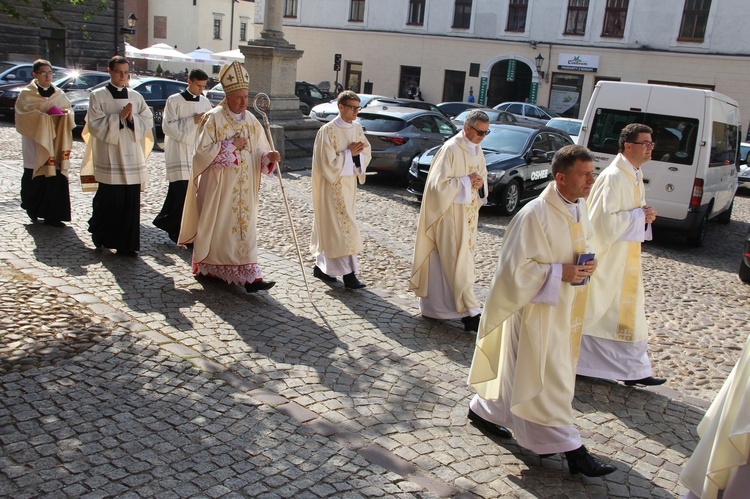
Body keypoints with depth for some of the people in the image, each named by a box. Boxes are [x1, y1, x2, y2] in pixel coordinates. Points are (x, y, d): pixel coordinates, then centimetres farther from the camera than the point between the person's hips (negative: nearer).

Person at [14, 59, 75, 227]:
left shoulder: (59, 94, 11)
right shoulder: (26, 94, 0)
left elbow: (69, 111, 14)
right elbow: (23, 116, -9)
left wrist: (65, 114, -8)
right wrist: (43, 115, -19)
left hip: (56, 143, 3)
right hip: (35, 143, -3)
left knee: (56, 179, -4)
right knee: (35, 180, 1)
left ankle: (52, 215, 3)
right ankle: (31, 207, 27)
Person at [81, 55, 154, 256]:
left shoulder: (135, 96, 12)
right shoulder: (98, 96, 1)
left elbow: (148, 122, 7)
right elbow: (95, 125, -7)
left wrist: (132, 118, -10)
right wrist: (119, 117, -15)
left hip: (132, 156, 3)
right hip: (109, 158, -3)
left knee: (130, 202, 1)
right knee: (108, 200, 0)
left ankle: (126, 244, 8)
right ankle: (100, 236, 23)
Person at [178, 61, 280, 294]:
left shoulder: (251, 121, 8)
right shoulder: (213, 119, -7)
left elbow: (259, 152, 10)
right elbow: (203, 150, -13)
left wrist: (269, 156, -13)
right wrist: (231, 146, -17)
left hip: (244, 188, 5)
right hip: (219, 185, -4)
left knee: (244, 226, 1)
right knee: (216, 226, 4)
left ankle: (249, 276, 1)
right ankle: (206, 266, 22)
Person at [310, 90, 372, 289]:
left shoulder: (357, 128, 6)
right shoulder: (328, 130, -15)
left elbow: (366, 152, 11)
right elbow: (327, 162, -17)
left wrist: (358, 153, -10)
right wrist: (349, 153, -16)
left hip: (349, 183, 7)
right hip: (332, 185, -7)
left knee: (331, 227, 13)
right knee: (342, 225, -8)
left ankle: (321, 267, 24)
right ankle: (349, 273, -5)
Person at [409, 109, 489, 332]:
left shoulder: (477, 151, 10)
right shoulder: (451, 149, -15)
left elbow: (483, 175, 20)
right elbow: (439, 183, -19)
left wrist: (480, 183, -3)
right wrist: (466, 181, -19)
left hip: (468, 212, 8)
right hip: (450, 213, -8)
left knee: (449, 259, 13)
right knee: (458, 260, -8)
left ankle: (435, 302, 24)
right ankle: (471, 312, -8)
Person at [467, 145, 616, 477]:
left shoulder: (579, 206, 3)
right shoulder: (535, 215, -24)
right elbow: (515, 267, -22)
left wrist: (586, 264, -1)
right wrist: (559, 272, -24)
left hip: (564, 307, 9)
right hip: (538, 308, -9)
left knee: (520, 369, 20)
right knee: (547, 377, 2)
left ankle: (483, 410, 39)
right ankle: (569, 449, 13)